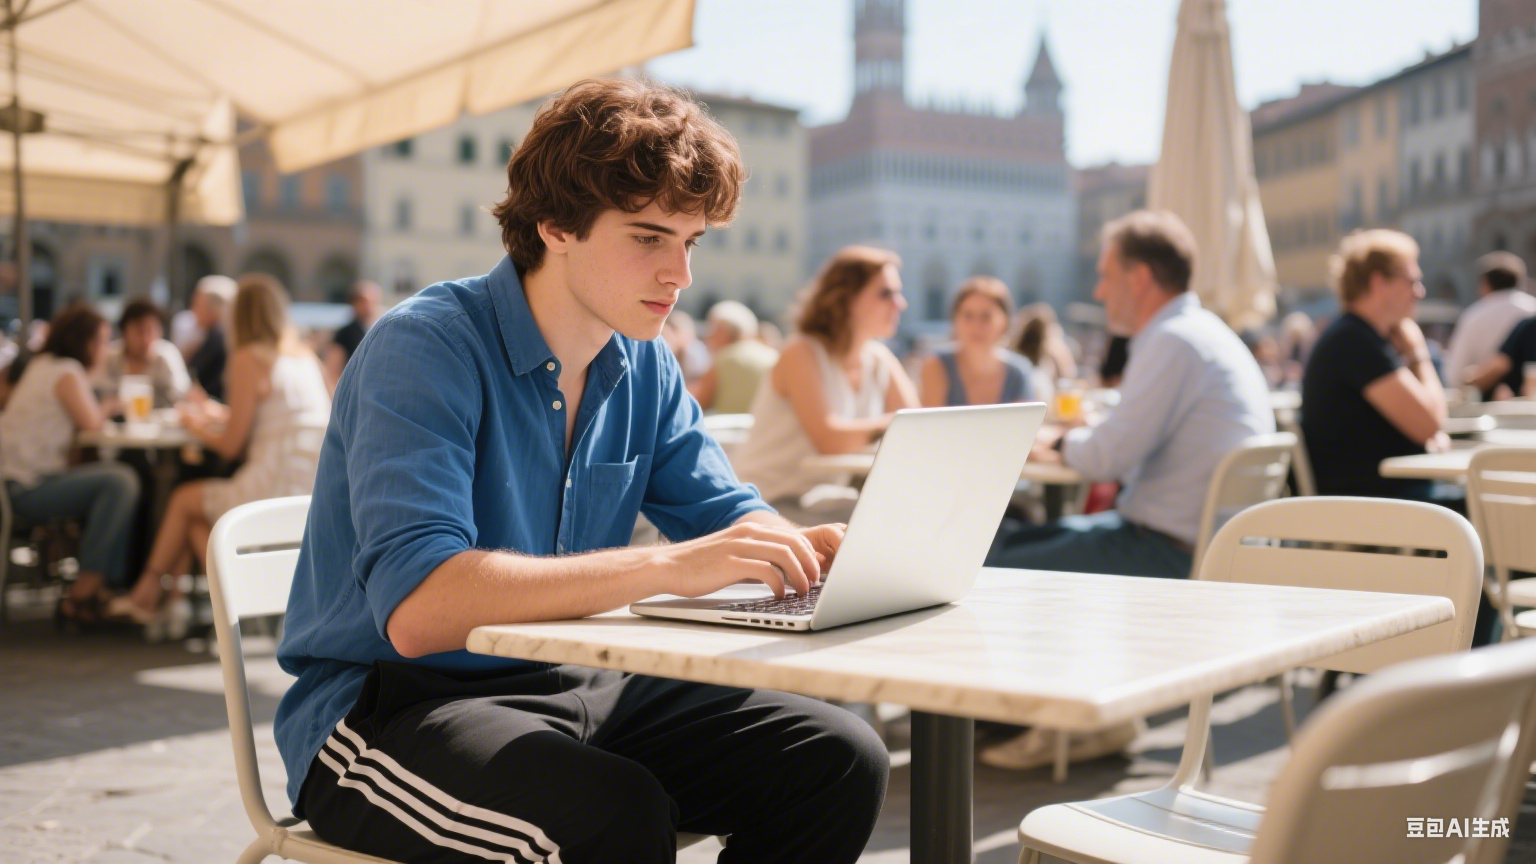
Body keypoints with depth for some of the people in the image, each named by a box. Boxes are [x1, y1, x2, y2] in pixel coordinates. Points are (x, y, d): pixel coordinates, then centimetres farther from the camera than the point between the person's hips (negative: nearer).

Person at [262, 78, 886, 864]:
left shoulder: (643, 367, 6)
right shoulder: (424, 348, -18)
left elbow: (727, 514, 11)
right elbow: (416, 610, -30)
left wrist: (809, 545, -14)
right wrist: (666, 567, -36)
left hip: (566, 684, 7)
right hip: (387, 707, -7)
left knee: (840, 760, -9)